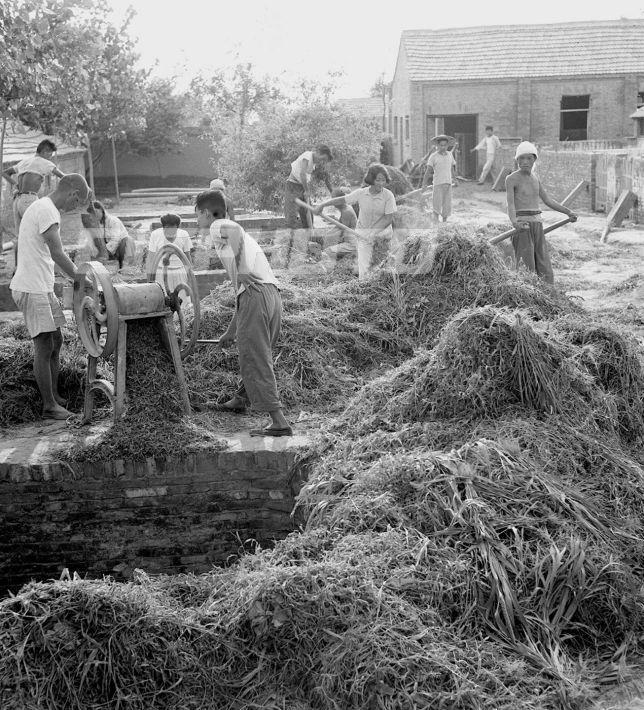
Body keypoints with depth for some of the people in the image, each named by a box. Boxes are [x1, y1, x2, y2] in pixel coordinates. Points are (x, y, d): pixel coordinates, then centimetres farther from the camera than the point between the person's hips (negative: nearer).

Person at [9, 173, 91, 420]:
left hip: (41, 288, 10)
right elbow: (58, 255, -20)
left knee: (56, 341, 15)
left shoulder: (39, 206, 17)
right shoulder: (47, 211, -16)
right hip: (33, 289, -10)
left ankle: (54, 397, 24)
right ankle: (49, 406, 4)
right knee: (44, 346, -4)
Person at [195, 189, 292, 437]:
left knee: (255, 361, -7)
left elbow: (235, 229, -21)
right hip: (273, 293, 9)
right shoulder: (234, 234, 33)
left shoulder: (218, 228, 8)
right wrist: (231, 331, 39)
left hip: (256, 293, -9)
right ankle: (241, 399, 45)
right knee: (257, 354, 24)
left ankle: (279, 422, -11)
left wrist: (242, 269, -22)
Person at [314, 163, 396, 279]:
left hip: (383, 233, -1)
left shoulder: (388, 195, -12)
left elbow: (388, 218, -14)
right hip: (363, 234, 1)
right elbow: (342, 200, 2)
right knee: (364, 267, -8)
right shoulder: (361, 193, -6)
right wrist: (322, 205, -7)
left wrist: (373, 231, -23)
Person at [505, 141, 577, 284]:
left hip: (537, 224, 7)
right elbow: (510, 204, -17)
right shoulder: (511, 179, -5)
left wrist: (567, 211, 24)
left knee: (544, 269, 5)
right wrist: (514, 221, -35)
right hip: (522, 225, -7)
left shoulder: (535, 179, 16)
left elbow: (547, 201, 25)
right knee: (526, 269, -11)